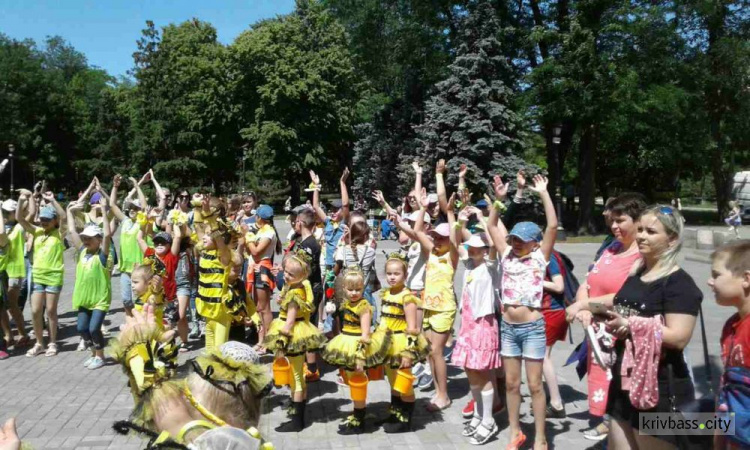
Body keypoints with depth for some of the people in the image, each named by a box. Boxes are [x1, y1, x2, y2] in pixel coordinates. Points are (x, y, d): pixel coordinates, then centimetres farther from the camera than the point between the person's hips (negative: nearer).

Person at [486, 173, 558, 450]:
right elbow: (492, 227, 8)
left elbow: (552, 226, -13)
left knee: (535, 385, 3)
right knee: (511, 383, 13)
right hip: (508, 327, 4)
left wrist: (543, 194, -13)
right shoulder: (507, 256, 6)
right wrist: (498, 199, -1)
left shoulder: (540, 257, -3)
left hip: (532, 327, -4)